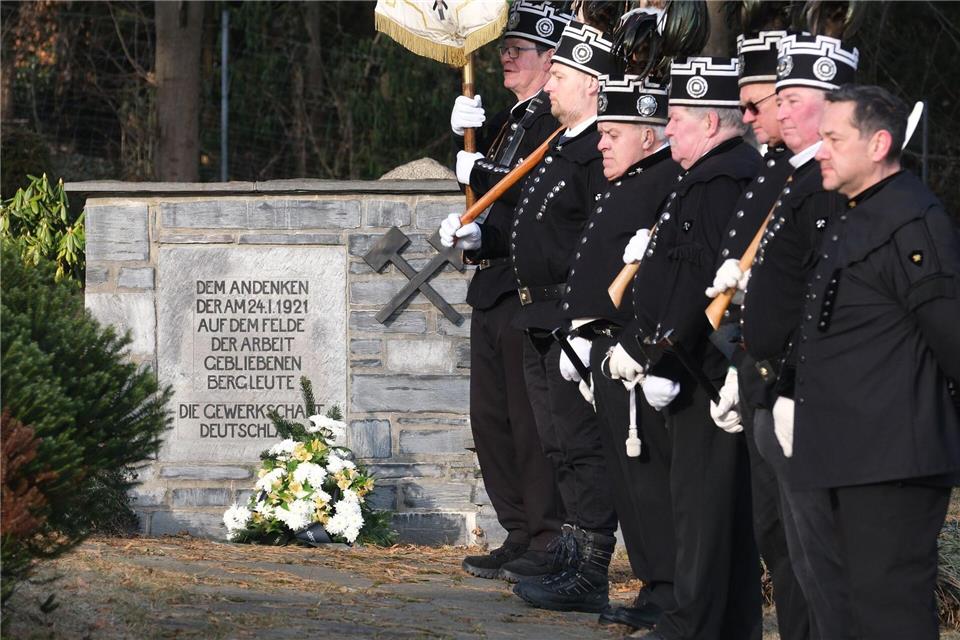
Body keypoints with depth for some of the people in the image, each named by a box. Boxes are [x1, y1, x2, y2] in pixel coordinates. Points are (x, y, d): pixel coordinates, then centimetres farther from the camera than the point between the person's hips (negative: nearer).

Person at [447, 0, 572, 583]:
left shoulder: (557, 121, -12)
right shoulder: (513, 117, 18)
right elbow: (471, 166, 15)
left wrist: (479, 173, -12)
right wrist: (463, 127, -3)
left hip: (528, 290, -10)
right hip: (493, 291, 10)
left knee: (532, 422, -6)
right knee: (491, 420, 12)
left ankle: (550, 544, 1)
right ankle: (519, 539, 19)